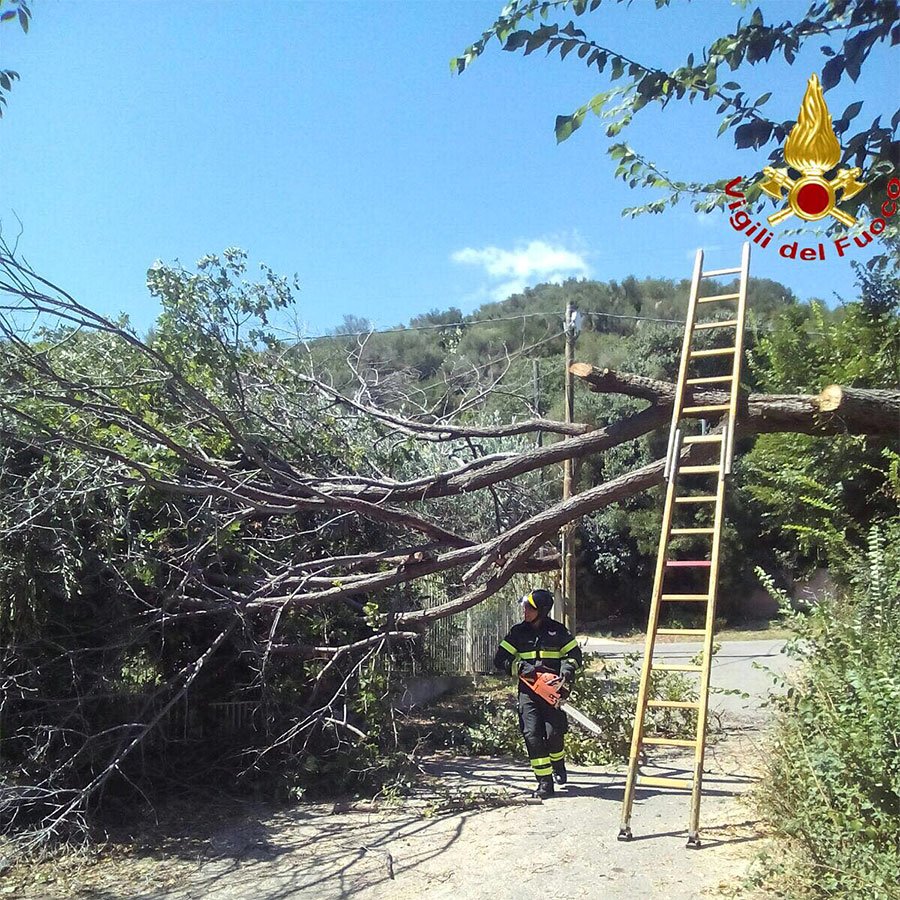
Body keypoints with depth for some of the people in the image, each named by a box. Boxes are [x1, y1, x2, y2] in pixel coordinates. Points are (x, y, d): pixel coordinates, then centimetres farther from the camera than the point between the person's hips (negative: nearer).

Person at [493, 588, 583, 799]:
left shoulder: (557, 631, 3)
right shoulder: (517, 632, 5)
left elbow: (575, 655, 8)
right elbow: (500, 660, 3)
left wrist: (566, 673, -10)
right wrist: (520, 667, -14)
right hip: (528, 692, 1)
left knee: (554, 733, -6)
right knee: (532, 734, -10)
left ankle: (558, 765, 27)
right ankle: (545, 782, -3)